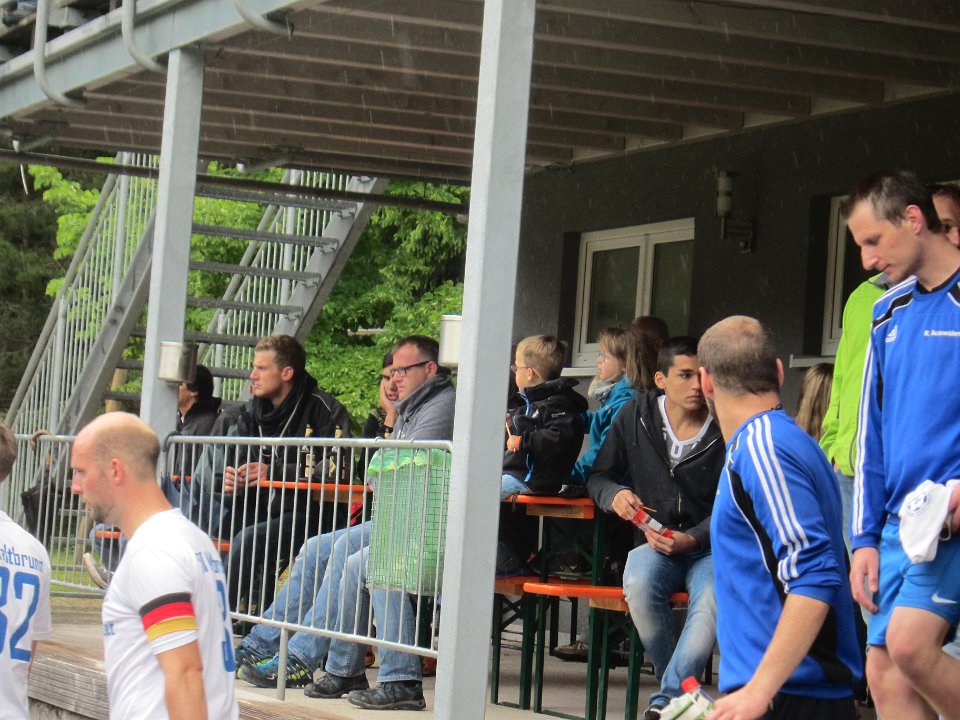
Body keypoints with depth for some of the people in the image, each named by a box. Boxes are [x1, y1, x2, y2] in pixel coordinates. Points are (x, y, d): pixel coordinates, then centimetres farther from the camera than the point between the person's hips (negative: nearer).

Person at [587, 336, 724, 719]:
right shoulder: (636, 416, 5)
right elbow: (599, 476, 15)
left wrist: (692, 539, -20)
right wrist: (614, 495, -9)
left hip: (708, 546, -2)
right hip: (654, 544, 2)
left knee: (715, 598, -38)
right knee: (639, 584, -35)